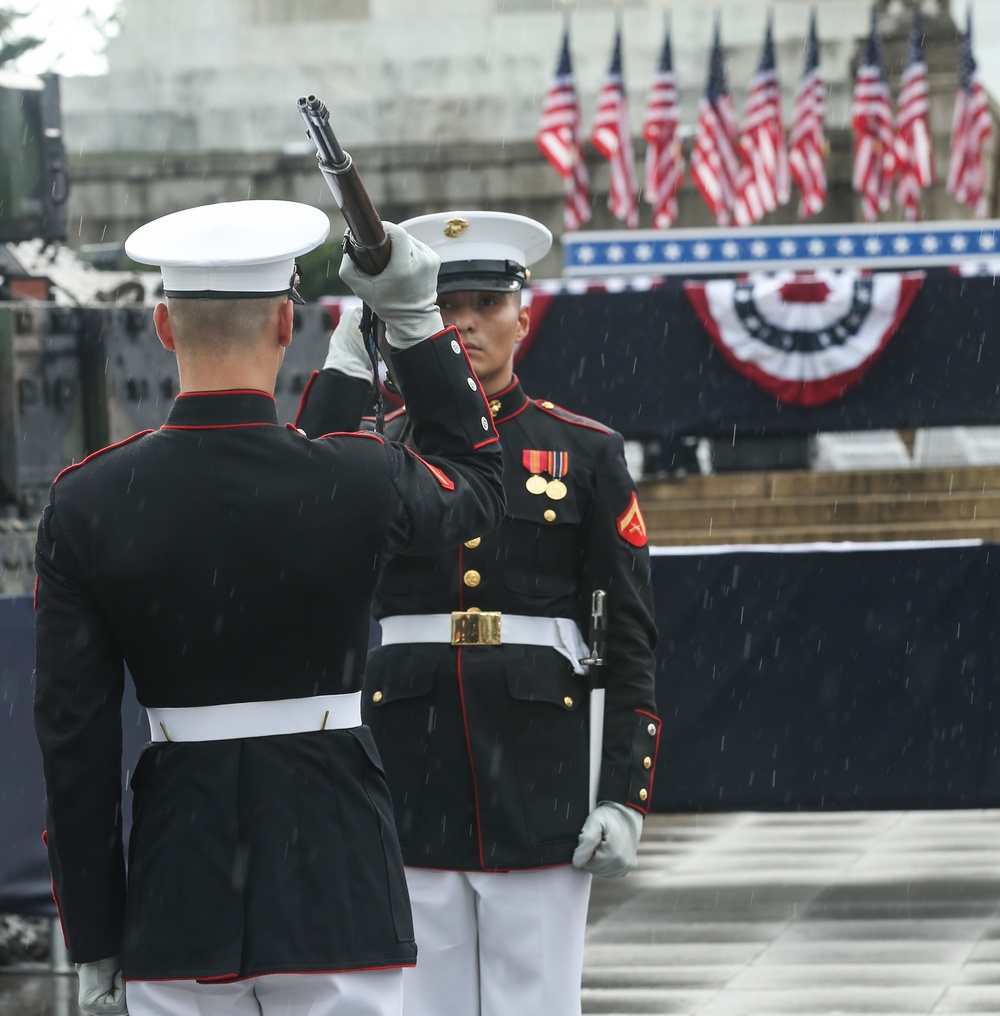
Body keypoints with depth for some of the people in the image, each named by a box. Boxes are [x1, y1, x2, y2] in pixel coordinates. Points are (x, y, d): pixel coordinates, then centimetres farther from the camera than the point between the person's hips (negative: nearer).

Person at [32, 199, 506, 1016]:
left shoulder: (84, 505, -4)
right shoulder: (360, 481, -9)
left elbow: (74, 736, -2)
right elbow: (477, 488, 17)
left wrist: (94, 944, 5)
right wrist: (417, 319, 18)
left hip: (176, 903, 2)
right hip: (338, 887, -1)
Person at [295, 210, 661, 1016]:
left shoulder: (585, 452, 5)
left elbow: (631, 636, 3)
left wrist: (625, 795, -5)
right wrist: (343, 370, -14)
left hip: (539, 775, -1)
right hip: (411, 777, 2)